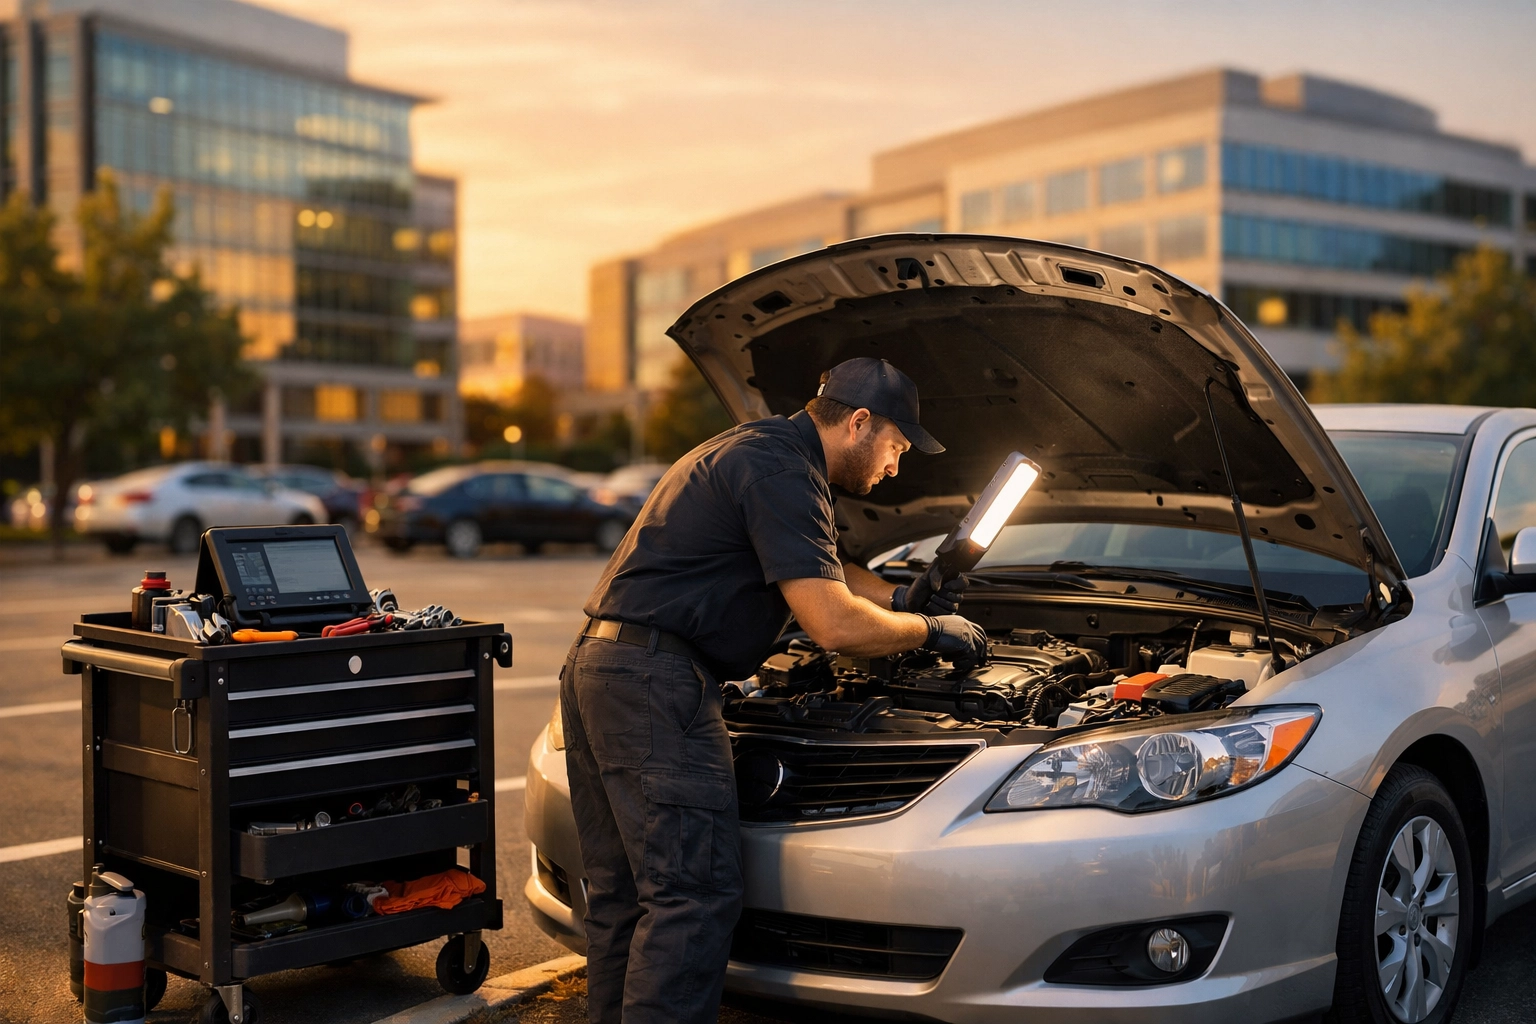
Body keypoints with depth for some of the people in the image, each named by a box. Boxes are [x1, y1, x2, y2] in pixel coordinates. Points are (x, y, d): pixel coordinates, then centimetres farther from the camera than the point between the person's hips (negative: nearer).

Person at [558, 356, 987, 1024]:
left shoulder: (755, 450, 21)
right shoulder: (781, 472, -13)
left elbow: (819, 569, 37)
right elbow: (834, 625, -18)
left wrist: (900, 599, 23)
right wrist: (930, 631, -2)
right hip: (653, 681, -11)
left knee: (621, 893, 15)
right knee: (694, 893, -9)